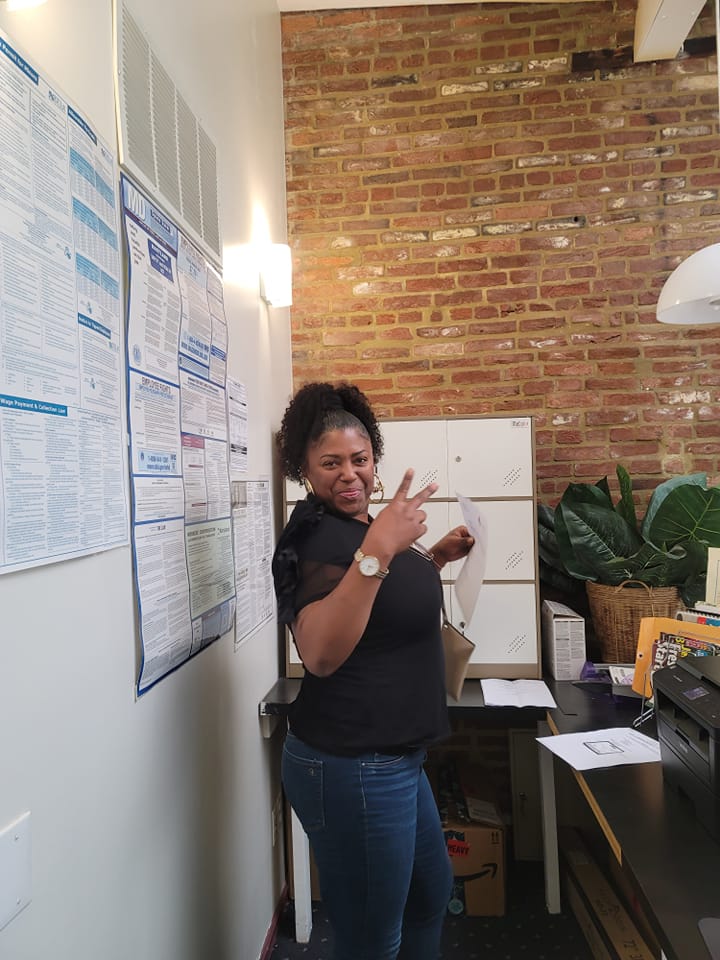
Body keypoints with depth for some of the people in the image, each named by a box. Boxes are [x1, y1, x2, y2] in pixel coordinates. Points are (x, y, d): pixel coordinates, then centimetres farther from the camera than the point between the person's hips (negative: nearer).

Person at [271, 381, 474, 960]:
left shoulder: (358, 527, 8)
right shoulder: (319, 537, -21)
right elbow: (320, 653, -36)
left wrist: (433, 561, 11)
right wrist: (376, 552, -43)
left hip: (392, 758, 10)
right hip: (353, 770, -10)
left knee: (432, 893, 28)